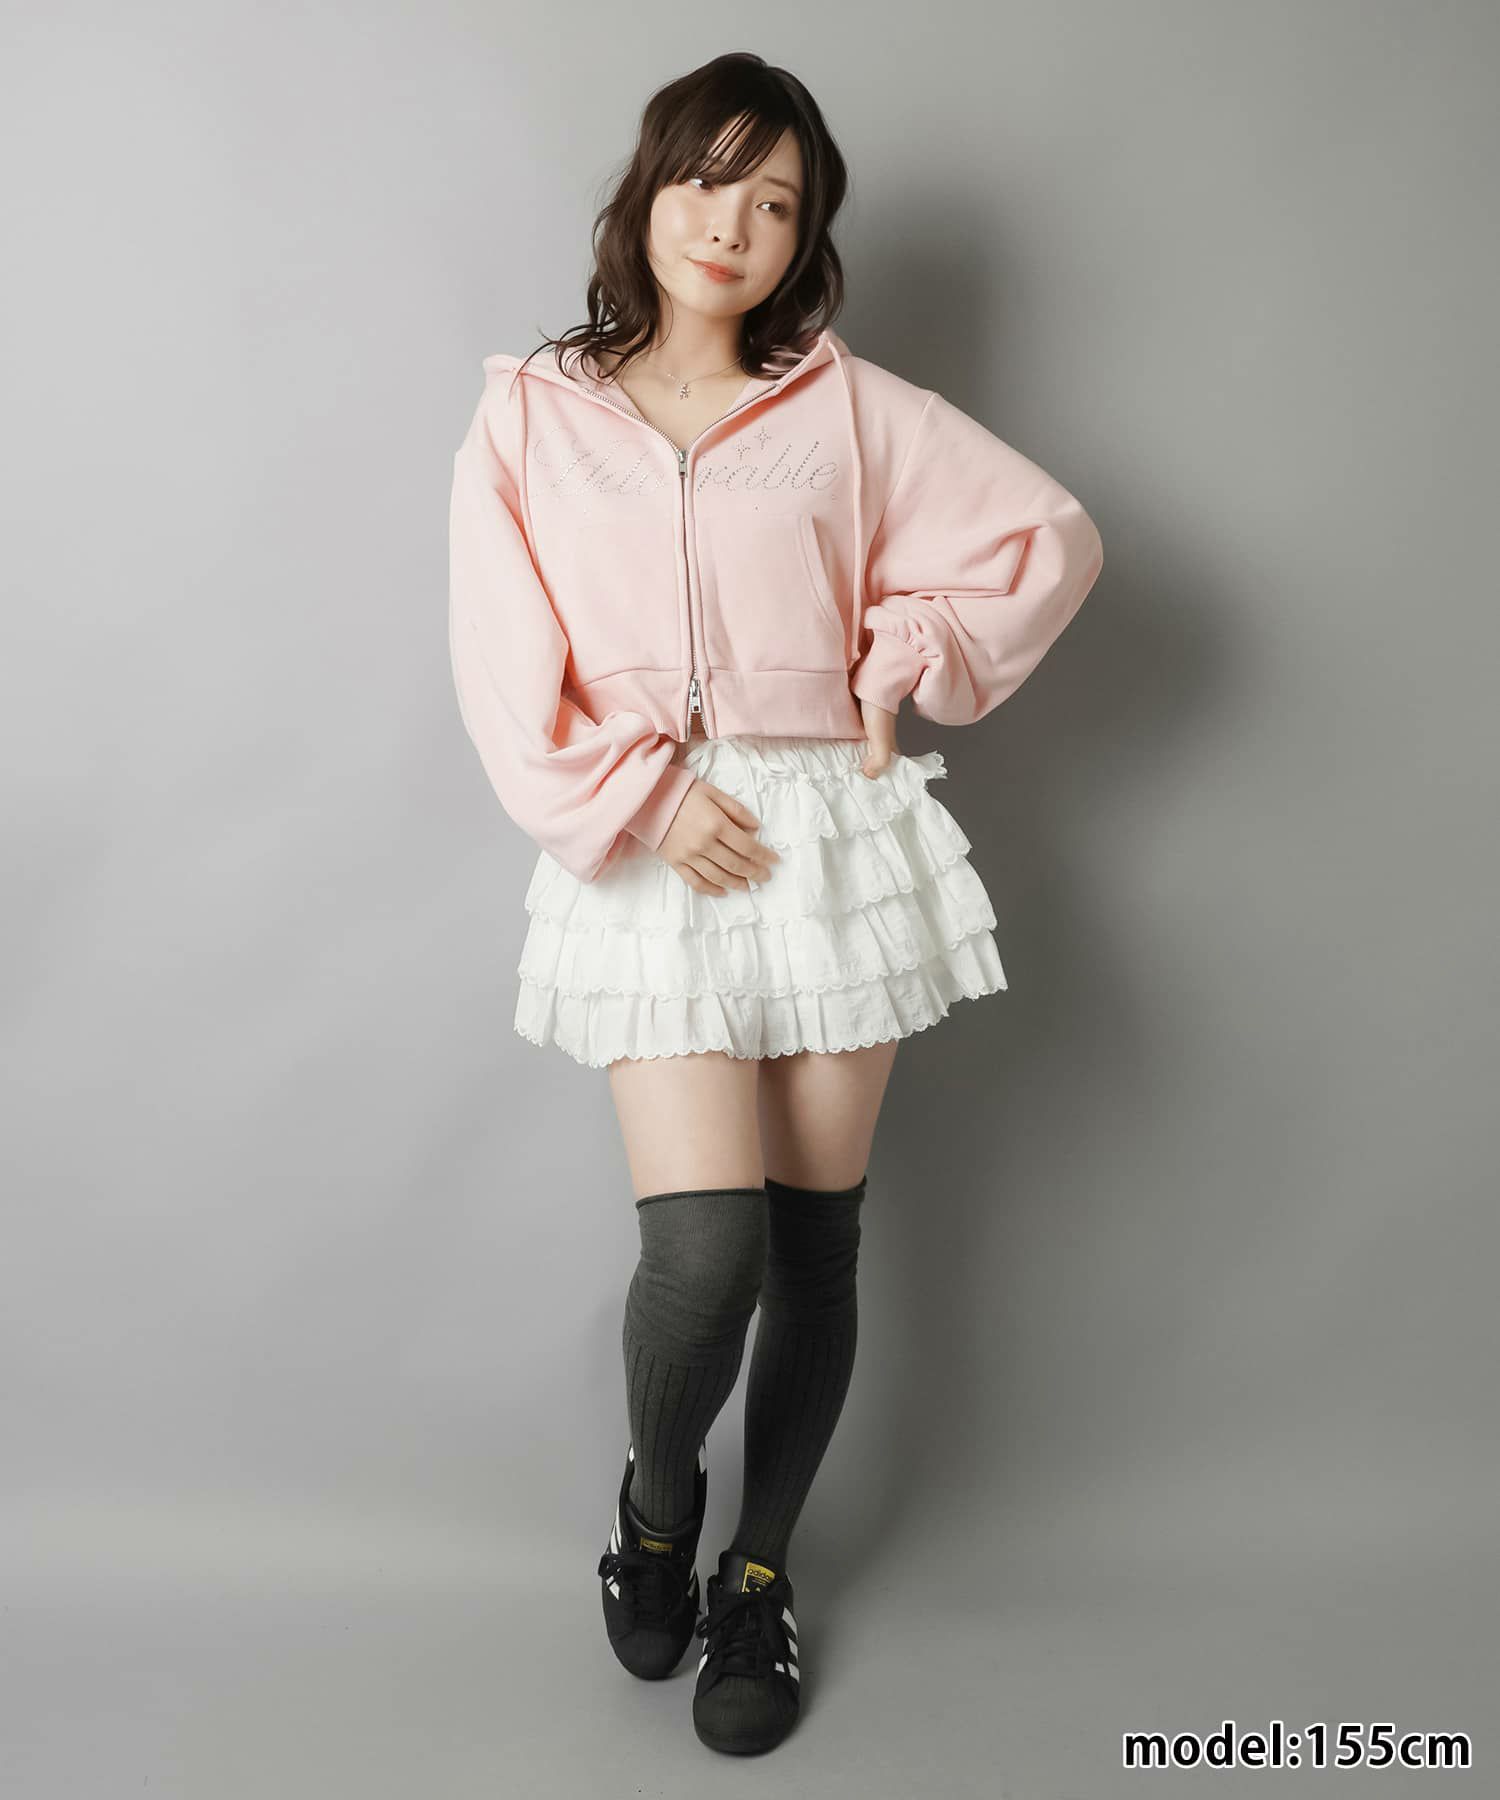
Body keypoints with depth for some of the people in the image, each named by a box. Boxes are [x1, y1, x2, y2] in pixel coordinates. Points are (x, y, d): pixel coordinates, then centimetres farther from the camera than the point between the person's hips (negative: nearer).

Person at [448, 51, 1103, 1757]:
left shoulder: (848, 407, 7)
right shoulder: (530, 417, 6)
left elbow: (1051, 536, 9)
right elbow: (507, 671, 0)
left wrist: (902, 670, 1)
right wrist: (646, 799, -11)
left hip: (833, 838, 2)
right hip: (651, 855, -1)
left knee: (814, 1241, 6)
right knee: (703, 1248, -13)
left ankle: (760, 1566, 29)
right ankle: (656, 1496, 21)